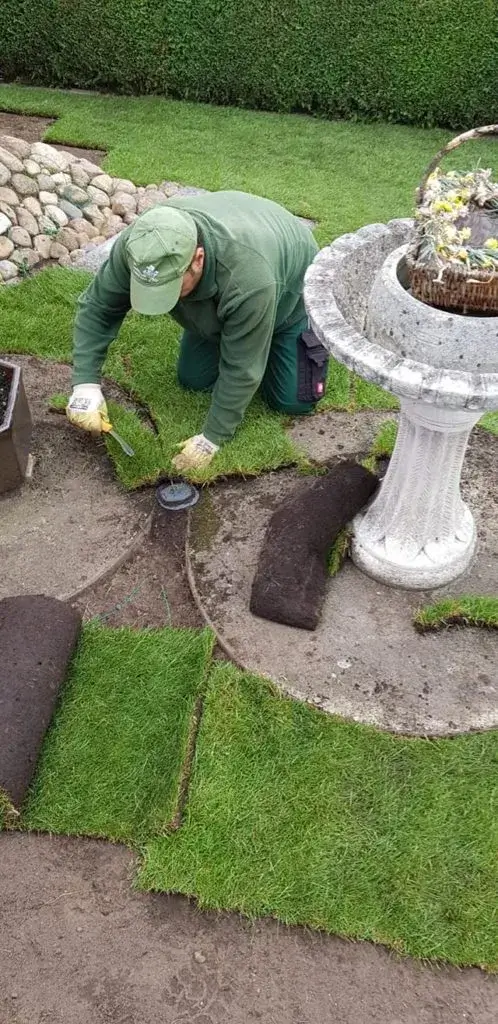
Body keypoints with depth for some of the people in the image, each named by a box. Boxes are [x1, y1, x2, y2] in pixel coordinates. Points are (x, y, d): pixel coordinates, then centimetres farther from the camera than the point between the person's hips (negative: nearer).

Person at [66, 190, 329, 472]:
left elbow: (240, 370, -36)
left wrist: (212, 438, -30)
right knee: (193, 379, 1)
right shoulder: (137, 246, -33)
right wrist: (86, 384, -30)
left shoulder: (248, 280, -47)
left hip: (288, 283, -4)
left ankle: (312, 331, 20)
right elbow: (97, 307, -20)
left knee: (293, 401, -6)